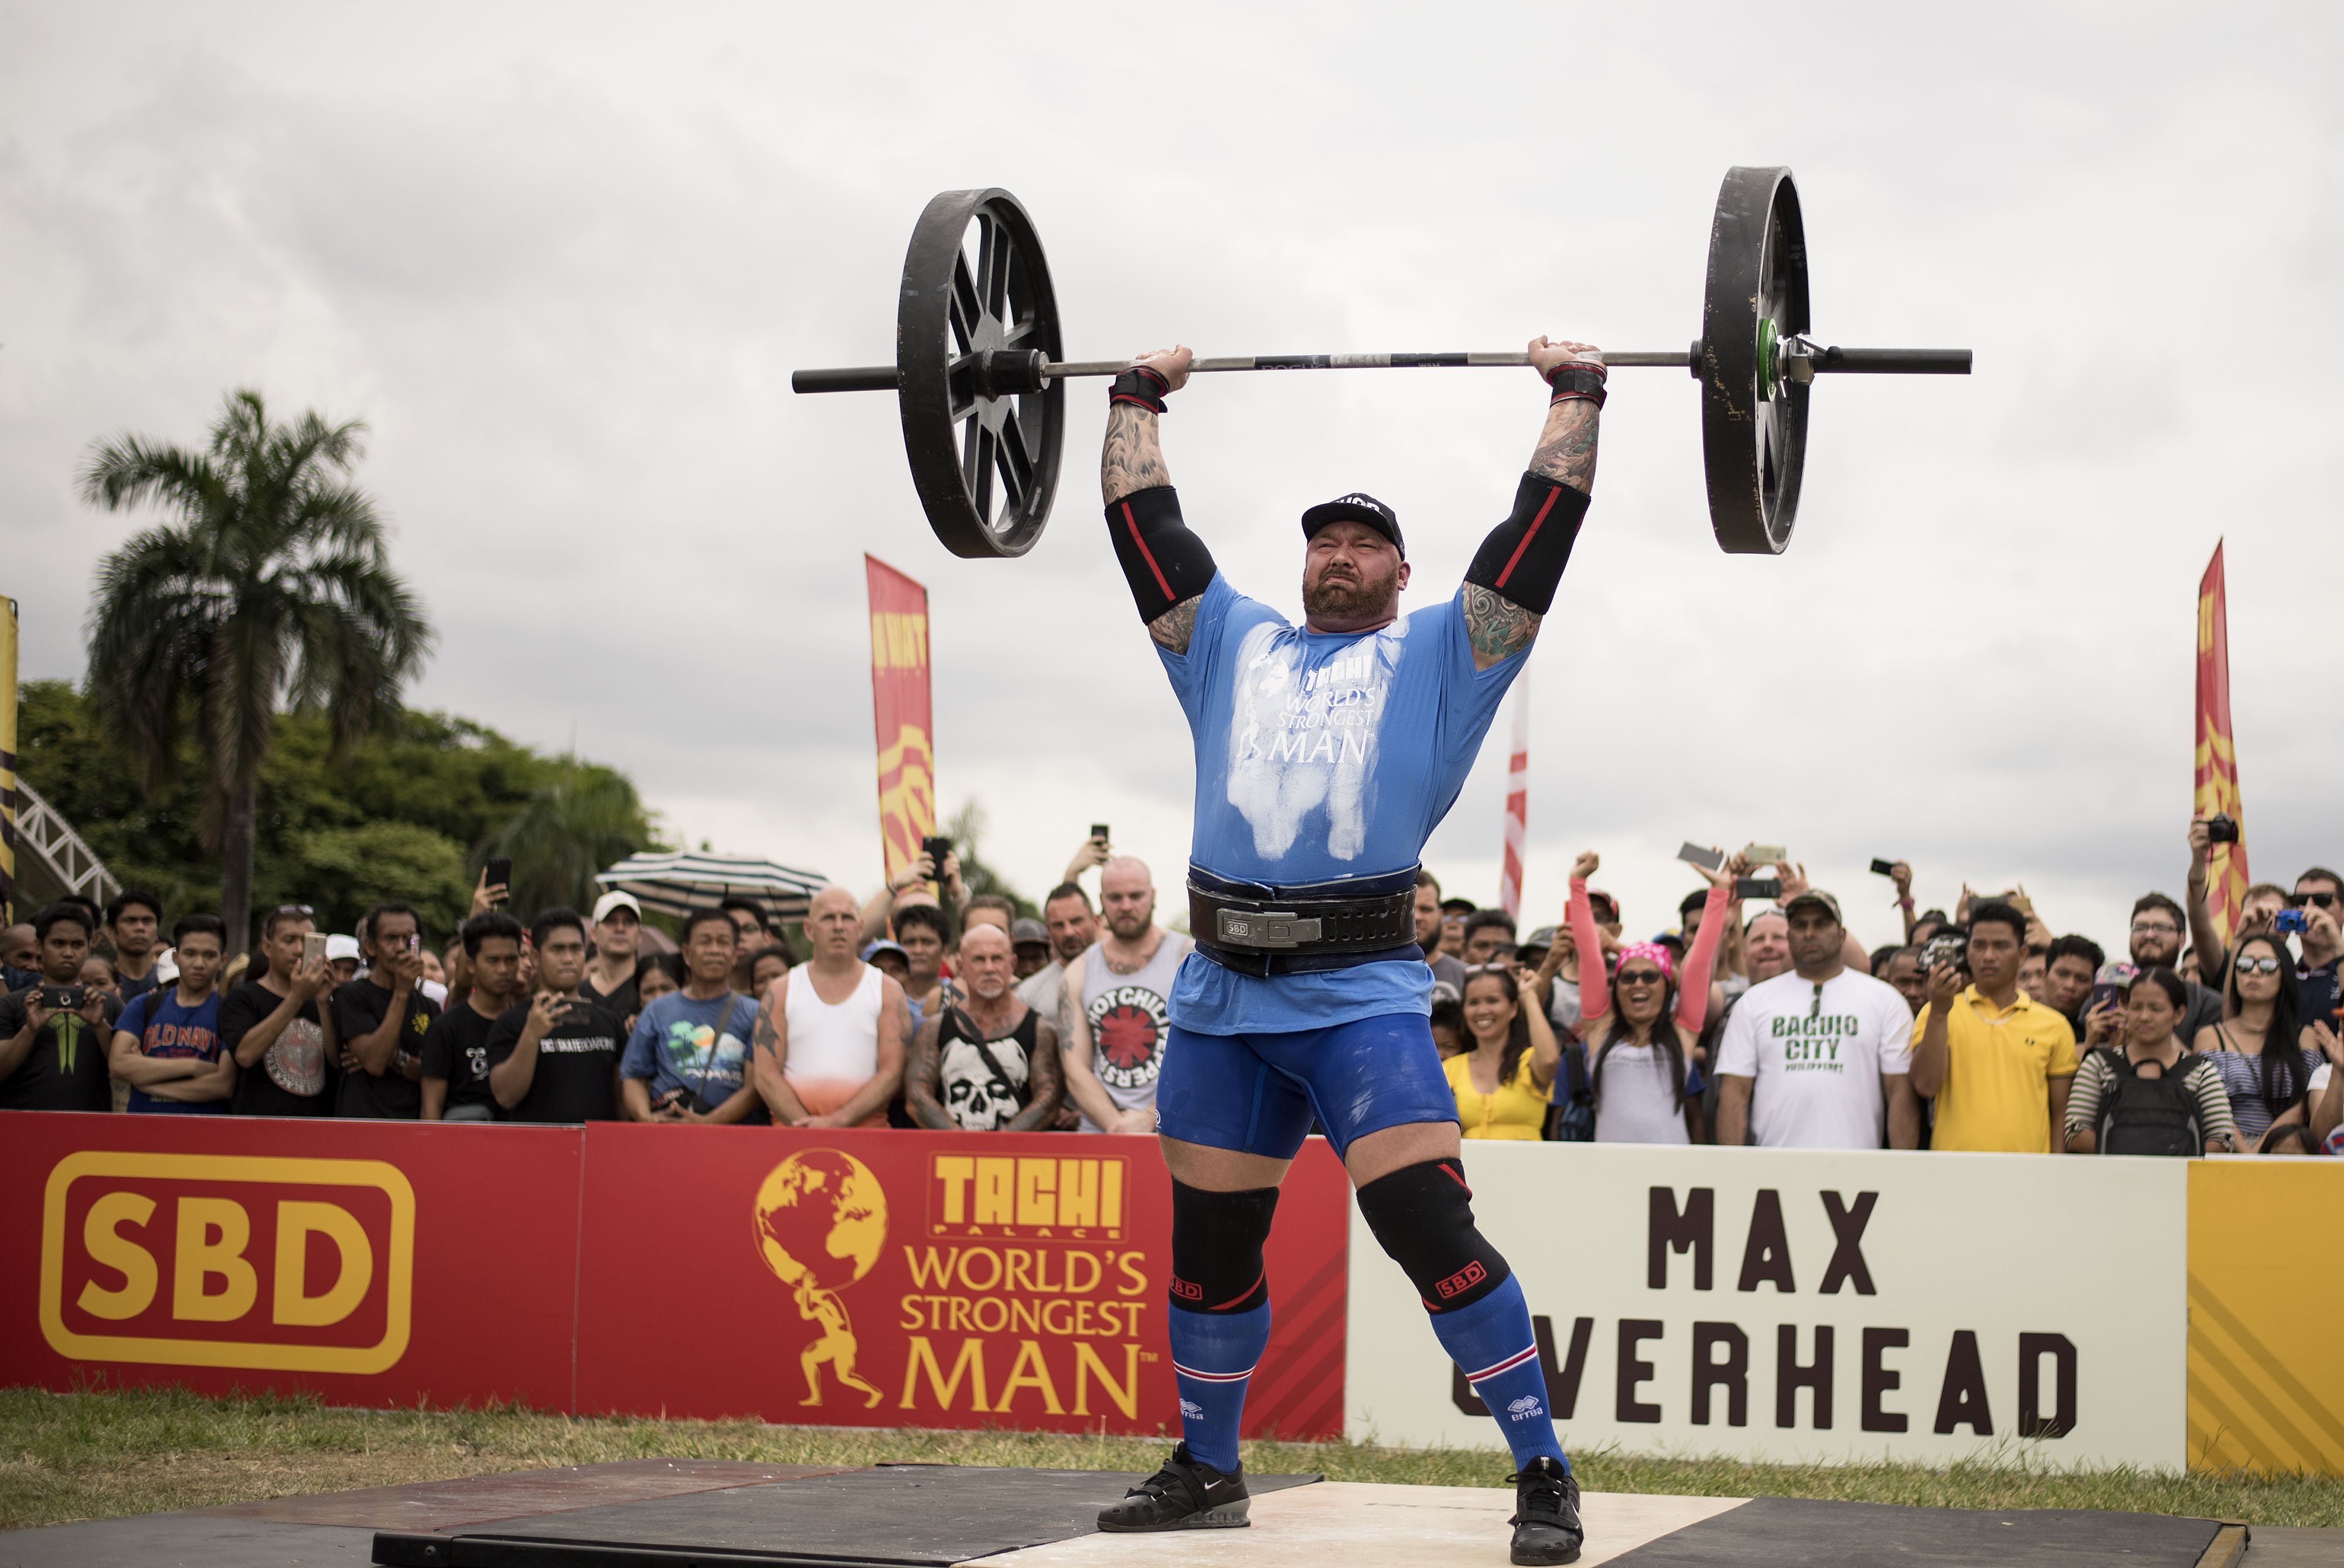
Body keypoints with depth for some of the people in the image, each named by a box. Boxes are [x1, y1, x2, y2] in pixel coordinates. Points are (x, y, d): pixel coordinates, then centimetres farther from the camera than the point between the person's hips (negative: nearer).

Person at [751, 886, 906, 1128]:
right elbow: (767, 1076, 3)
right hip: (793, 1135, 0)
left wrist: (837, 1122, -11)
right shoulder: (780, 992, 12)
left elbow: (891, 1074, 2)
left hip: (868, 1129, 0)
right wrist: (810, 1130, -11)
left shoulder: (888, 992, 11)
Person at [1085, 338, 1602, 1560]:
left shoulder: (1438, 655, 13)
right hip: (1220, 998, 4)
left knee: (1427, 1226, -15)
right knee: (1207, 1245, 11)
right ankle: (1206, 1468, 28)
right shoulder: (1232, 644, 22)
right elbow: (1143, 524, 25)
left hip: (1362, 991, -4)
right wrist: (1137, 400, 31)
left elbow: (1541, 526, 9)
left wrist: (1577, 396, 13)